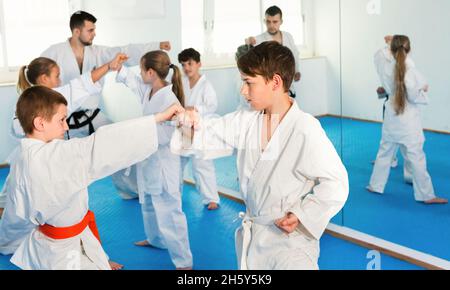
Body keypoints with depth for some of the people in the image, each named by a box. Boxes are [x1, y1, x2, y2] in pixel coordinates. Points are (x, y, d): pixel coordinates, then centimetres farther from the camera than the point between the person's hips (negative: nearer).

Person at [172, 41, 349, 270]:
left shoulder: (305, 129, -21)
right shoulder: (246, 121, -2)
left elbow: (334, 182, -17)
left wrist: (302, 215, -22)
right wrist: (192, 125, -21)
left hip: (290, 237, -6)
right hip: (251, 236, 6)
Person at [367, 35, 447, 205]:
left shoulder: (386, 66, -5)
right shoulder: (409, 69, -18)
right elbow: (413, 96, -19)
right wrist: (423, 92, -2)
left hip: (391, 117, 5)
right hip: (408, 120, -5)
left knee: (385, 152, 20)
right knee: (416, 157, -1)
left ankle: (375, 185, 30)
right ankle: (426, 195, 4)